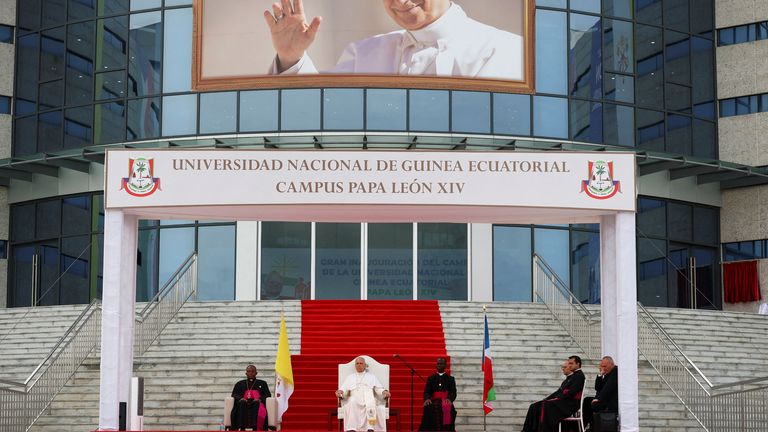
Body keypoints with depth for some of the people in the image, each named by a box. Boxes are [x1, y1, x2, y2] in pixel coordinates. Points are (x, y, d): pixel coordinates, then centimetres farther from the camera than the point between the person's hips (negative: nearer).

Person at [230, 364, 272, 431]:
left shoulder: (262, 383, 24)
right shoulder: (240, 383, 28)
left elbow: (268, 395, 12)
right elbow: (234, 394, 15)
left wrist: (259, 399, -10)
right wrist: (241, 398, -8)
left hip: (257, 403, -1)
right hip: (244, 402, 1)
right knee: (242, 403, -37)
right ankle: (241, 428, -48)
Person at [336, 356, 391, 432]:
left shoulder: (372, 377, 28)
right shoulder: (350, 377, 30)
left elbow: (379, 389, 16)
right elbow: (344, 390, 18)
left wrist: (385, 392, -6)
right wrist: (340, 392, -6)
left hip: (369, 398, 0)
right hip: (355, 398, 0)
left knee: (370, 404, -37)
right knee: (352, 403, -38)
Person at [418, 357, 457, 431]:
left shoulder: (450, 379, 16)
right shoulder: (431, 378, 19)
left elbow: (453, 392, 4)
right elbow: (427, 391, 8)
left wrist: (449, 399, -18)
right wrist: (427, 399, -14)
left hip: (446, 402, -1)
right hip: (434, 402, 1)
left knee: (447, 408, -29)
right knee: (428, 408, -27)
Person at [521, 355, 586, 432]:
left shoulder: (579, 375, -5)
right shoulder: (568, 378, 24)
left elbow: (571, 392, -16)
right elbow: (559, 392, 20)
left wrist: (557, 398, -16)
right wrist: (546, 399, 7)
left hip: (570, 404, -9)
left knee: (546, 405, -32)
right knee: (534, 406, -4)